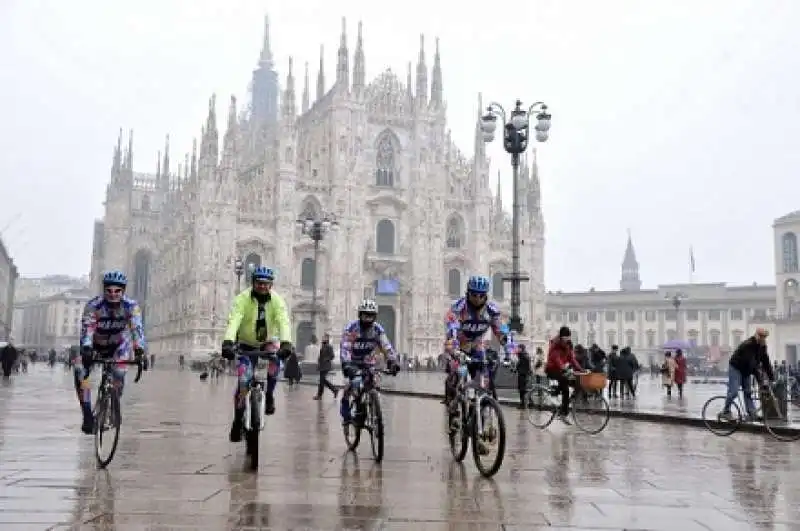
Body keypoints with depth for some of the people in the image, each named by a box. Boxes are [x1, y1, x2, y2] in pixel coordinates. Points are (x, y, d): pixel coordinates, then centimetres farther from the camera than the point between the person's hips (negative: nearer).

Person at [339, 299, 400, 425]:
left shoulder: (377, 329, -14)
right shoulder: (351, 327, -23)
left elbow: (386, 346, -21)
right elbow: (344, 347, -32)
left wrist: (393, 362, -37)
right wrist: (346, 365, -46)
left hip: (368, 362, 3)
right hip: (352, 362, -3)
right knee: (350, 384, -21)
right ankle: (345, 414, -7)